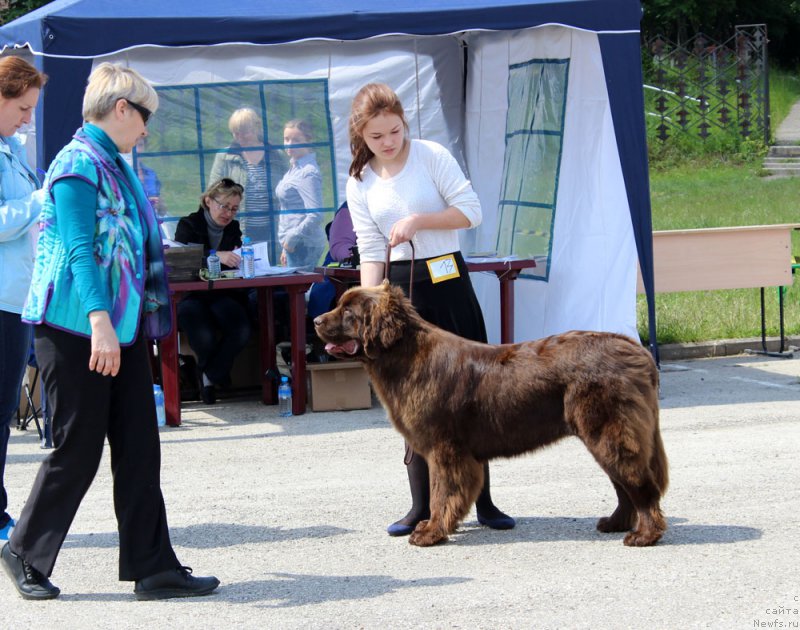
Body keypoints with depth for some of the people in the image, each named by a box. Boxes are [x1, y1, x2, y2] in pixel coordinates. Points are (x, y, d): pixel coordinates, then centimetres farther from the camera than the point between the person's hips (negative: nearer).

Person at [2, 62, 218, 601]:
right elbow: (80, 250, -22)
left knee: (138, 449, 6)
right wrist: (99, 321, -30)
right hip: (76, 329, -9)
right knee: (78, 450, -1)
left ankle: (154, 567, 8)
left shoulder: (114, 166, 17)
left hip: (121, 328, 9)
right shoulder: (79, 165, -13)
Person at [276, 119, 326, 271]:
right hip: (292, 245, 9)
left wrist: (291, 238, -16)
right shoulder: (294, 168, 14)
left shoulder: (308, 172, -15)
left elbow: (315, 215, -23)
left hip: (303, 245, -9)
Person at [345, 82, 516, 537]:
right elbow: (371, 250, 4)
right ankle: (423, 506, 9)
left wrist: (418, 221, -16)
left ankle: (483, 500, 7)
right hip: (399, 287, 3)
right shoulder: (360, 183, 7)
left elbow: (471, 210, -6)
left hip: (446, 281, -3)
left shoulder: (431, 156, -2)